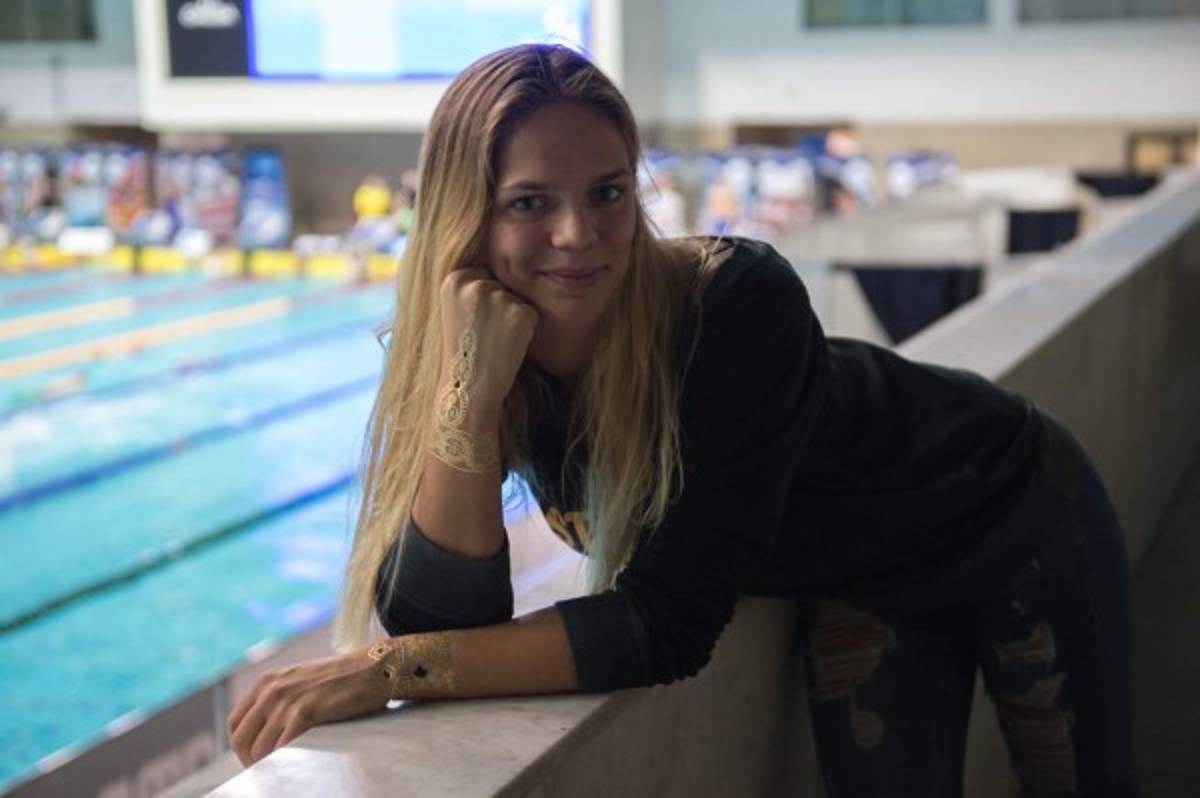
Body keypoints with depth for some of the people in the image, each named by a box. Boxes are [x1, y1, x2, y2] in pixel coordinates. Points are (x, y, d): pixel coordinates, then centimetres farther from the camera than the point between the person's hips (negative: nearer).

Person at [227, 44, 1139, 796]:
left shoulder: (739, 303, -38)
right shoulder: (466, 352, -23)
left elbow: (666, 623, -38)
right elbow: (440, 621, -30)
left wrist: (390, 669, -40)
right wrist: (470, 398, -43)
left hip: (1009, 520, -3)